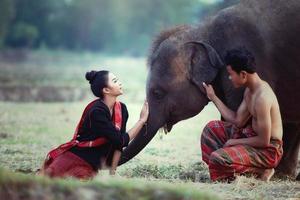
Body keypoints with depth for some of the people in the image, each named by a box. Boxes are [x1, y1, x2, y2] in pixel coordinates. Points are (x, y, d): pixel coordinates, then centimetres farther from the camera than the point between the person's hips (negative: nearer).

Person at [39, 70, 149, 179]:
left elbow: (118, 145, 6)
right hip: (73, 161, -7)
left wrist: (112, 172, 0)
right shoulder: (96, 112, -20)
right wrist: (142, 120, -13)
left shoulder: (122, 109, 3)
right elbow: (121, 141, -21)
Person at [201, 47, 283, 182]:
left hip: (267, 150, -10)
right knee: (212, 128, 14)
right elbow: (238, 121, 9)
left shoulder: (262, 97, -27)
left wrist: (234, 142, -13)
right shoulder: (250, 90, 4)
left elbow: (264, 141, -25)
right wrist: (213, 97, 12)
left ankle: (258, 171, -7)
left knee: (217, 158, -26)